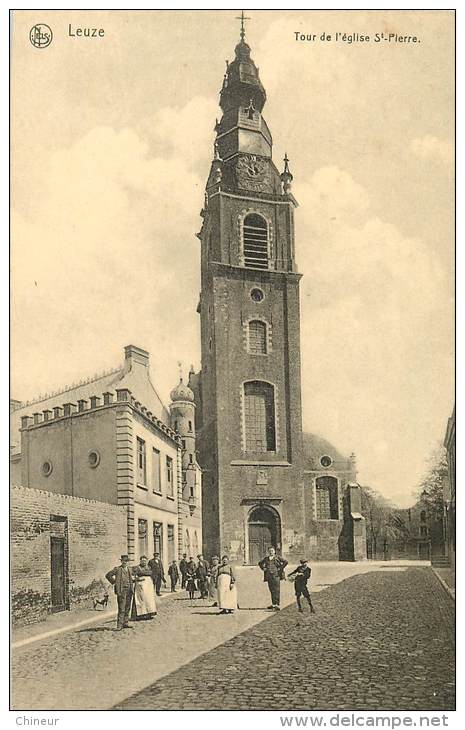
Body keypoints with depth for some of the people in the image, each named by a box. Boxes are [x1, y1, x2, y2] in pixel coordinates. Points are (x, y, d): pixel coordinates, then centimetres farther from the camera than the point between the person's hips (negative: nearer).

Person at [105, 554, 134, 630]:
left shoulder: (129, 568, 13)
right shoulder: (117, 569, -6)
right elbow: (108, 575, -3)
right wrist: (114, 582, -2)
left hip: (129, 590, 7)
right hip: (121, 590, -7)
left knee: (127, 608, 10)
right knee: (121, 609, -10)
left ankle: (125, 623, 18)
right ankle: (119, 625, -8)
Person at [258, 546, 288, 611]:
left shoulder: (277, 557, 2)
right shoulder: (266, 558, 15)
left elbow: (285, 562, -4)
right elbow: (260, 563, 30)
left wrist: (281, 568, -6)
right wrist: (263, 568, 15)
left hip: (276, 575, -5)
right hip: (269, 575, 5)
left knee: (276, 590, -9)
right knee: (271, 590, 9)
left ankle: (277, 605, -12)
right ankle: (273, 604, 16)